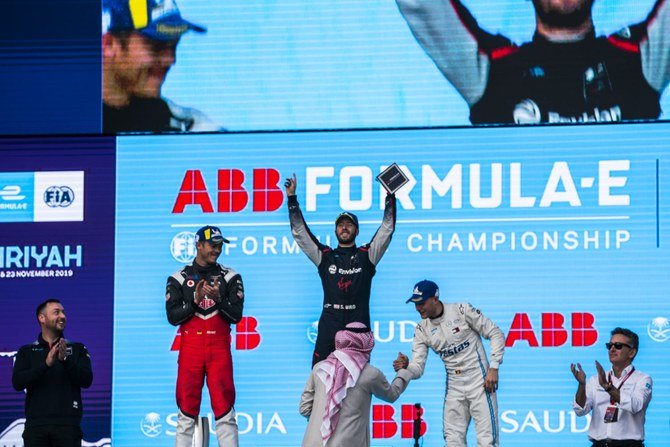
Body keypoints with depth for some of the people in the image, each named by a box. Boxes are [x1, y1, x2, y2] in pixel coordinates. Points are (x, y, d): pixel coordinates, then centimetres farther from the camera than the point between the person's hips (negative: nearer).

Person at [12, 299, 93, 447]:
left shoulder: (77, 349, 13)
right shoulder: (27, 351, 13)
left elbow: (87, 380, 0)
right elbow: (17, 383, -2)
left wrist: (65, 359, -16)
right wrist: (46, 363, -14)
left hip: (67, 424, 0)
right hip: (36, 425, 0)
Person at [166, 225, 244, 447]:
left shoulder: (230, 277, 7)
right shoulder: (179, 278, 6)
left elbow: (236, 316, 0)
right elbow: (173, 316, -1)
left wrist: (218, 298, -16)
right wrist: (195, 300, -13)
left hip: (219, 348, 0)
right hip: (190, 348, 0)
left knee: (224, 407, -5)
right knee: (187, 409, -1)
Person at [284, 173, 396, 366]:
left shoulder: (366, 255, 11)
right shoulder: (325, 256, 14)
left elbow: (387, 229, 8)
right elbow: (299, 232, 12)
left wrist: (390, 196, 1)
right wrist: (292, 198, 7)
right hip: (329, 326, 1)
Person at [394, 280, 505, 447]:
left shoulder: (462, 310, -11)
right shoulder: (422, 329, 2)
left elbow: (496, 334, -6)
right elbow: (417, 369, -3)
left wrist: (494, 368, -14)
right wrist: (405, 367, -27)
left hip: (479, 381, -5)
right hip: (454, 387, 5)